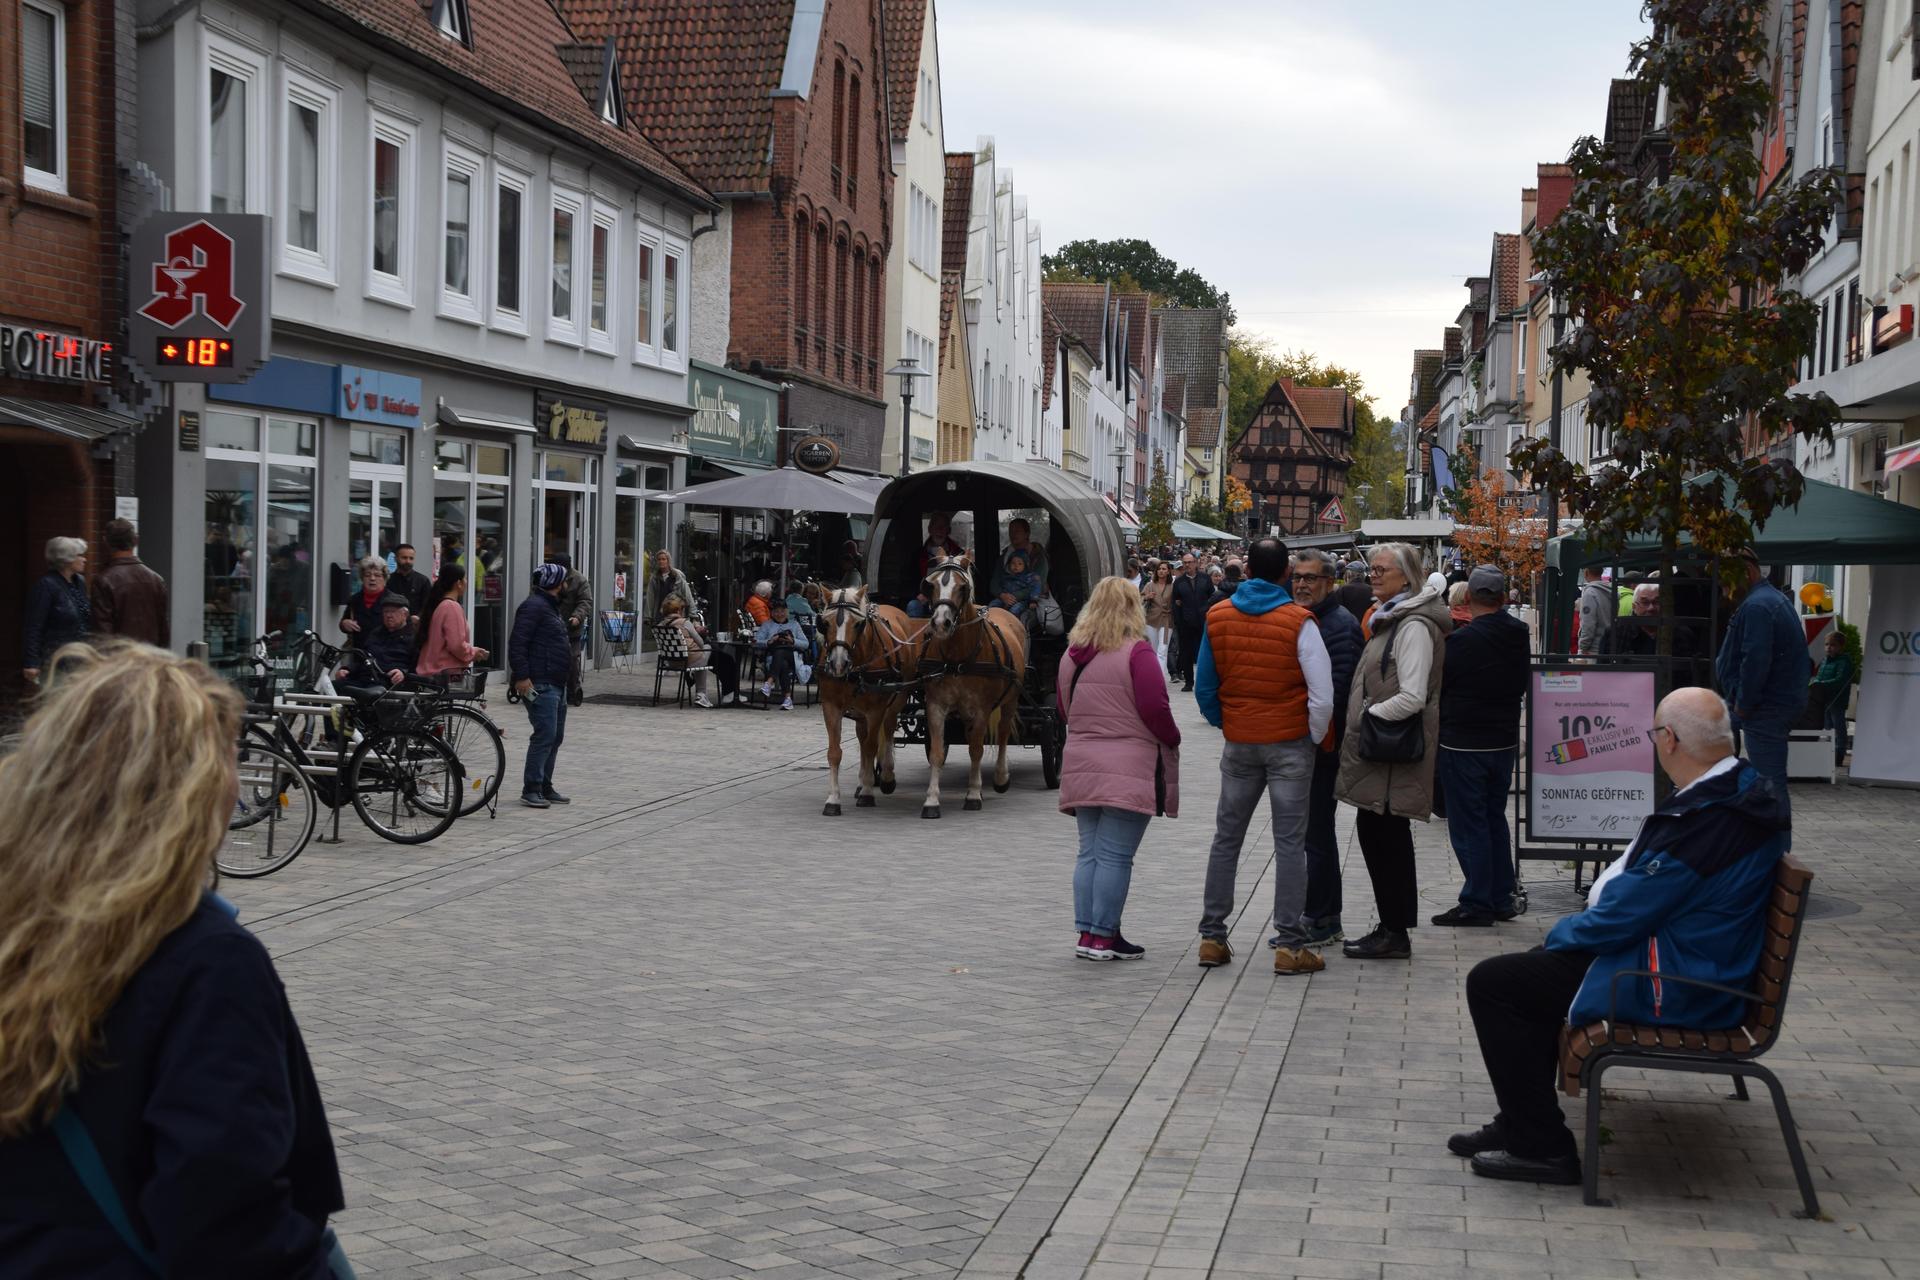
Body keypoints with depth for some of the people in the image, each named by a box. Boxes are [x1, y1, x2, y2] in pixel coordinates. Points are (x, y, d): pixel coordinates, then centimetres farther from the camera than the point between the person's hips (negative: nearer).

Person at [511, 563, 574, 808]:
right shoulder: (533, 606, -12)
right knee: (545, 735, -12)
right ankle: (531, 790, -8)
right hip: (541, 684, -11)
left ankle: (545, 787, 20)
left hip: (557, 683, 11)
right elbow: (517, 643, -20)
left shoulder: (549, 606, 21)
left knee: (555, 736, 13)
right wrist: (521, 676, -24)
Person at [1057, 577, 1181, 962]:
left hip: (1081, 766, 7)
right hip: (1127, 770, -6)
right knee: (1115, 856, -3)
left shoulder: (1072, 652, 10)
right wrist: (1172, 739, 1)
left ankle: (1087, 932, 11)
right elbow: (1154, 707, -15)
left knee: (1089, 852, 11)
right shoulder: (1136, 651, -12)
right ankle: (1103, 937, -2)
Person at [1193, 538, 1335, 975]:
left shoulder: (1217, 617, -1)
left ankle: (1212, 936, 15)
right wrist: (1318, 739, 1)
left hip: (1239, 743, 3)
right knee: (1289, 843, 1)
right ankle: (1289, 944, 1)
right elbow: (1322, 693, -13)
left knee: (1226, 838, 13)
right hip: (1290, 743, -3)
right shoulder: (1299, 622, -12)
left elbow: (1204, 687, 4)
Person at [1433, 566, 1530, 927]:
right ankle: (1501, 898, 22)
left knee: (1468, 824, 1)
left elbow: (1438, 689, -10)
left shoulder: (1460, 640, -19)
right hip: (1505, 740, 7)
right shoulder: (1520, 636, 1)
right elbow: (1523, 687, 11)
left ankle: (1477, 903, 4)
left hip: (1463, 744, -7)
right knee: (1495, 818, 17)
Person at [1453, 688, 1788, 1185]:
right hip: (1705, 965, 11)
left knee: (1491, 983, -6)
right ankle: (1523, 1123, 27)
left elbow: (1623, 916, -23)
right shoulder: (1748, 788, 2)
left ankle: (1541, 1146, 2)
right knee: (1532, 968, 24)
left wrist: (1561, 933, -4)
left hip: (1674, 989, -11)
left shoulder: (1703, 821, -30)